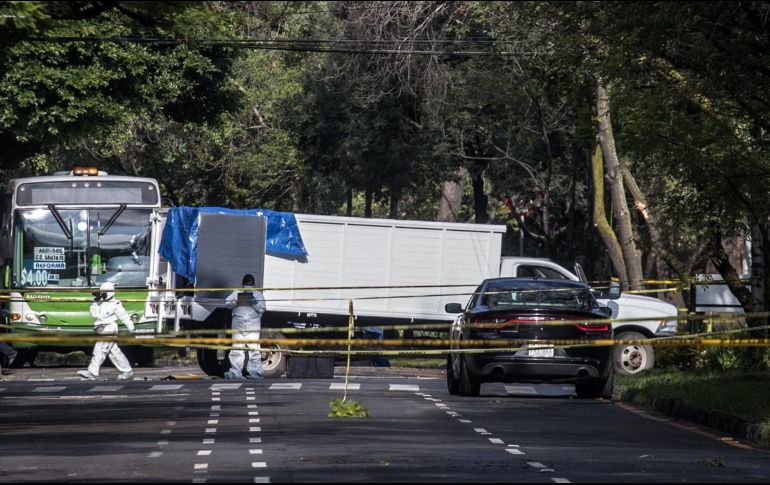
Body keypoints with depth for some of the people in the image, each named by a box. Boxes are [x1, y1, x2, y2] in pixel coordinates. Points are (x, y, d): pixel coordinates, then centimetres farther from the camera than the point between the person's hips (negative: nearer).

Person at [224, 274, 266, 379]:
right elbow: (227, 303, 2)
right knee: (237, 350, -1)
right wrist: (235, 302, -19)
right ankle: (235, 372, 3)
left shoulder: (258, 295, 13)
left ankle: (255, 372, -7)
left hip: (253, 327, -1)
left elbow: (262, 309, 4)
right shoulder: (236, 294, 14)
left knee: (254, 350, -8)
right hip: (238, 327, 1)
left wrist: (255, 303, -15)